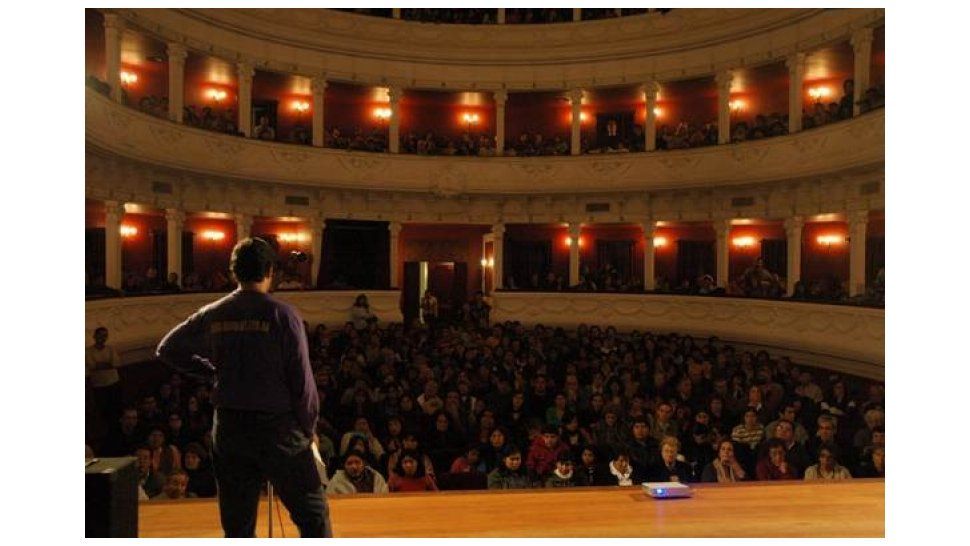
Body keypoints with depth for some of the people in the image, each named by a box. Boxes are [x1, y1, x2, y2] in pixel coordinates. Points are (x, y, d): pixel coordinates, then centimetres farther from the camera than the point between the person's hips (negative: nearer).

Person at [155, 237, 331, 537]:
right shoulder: (282, 314, -11)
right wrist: (308, 429, 0)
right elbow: (302, 380, -11)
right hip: (277, 426, -4)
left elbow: (167, 350, 15)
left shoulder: (212, 314, 2)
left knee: (237, 525, 15)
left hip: (228, 428, 5)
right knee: (312, 514, 6)